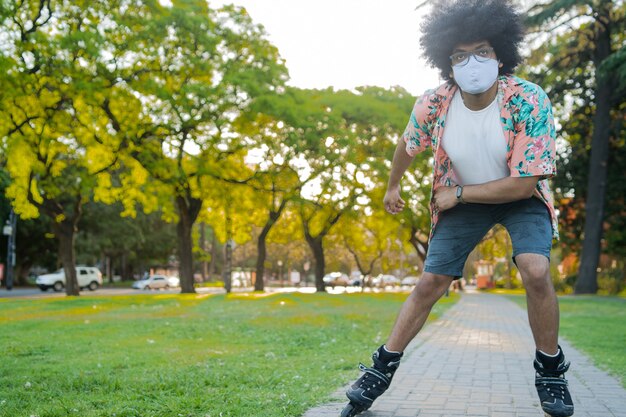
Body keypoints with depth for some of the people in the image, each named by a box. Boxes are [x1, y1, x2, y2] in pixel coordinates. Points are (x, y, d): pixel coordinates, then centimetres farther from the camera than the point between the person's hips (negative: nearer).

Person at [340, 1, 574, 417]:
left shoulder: (530, 102, -30)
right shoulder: (433, 105, -21)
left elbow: (523, 184, -27)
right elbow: (407, 146, 2)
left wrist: (458, 194, -19)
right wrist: (393, 186, 17)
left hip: (522, 197, -2)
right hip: (461, 198, 2)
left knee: (536, 270, -25)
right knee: (431, 283, -1)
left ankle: (551, 371, -3)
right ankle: (383, 367, 14)